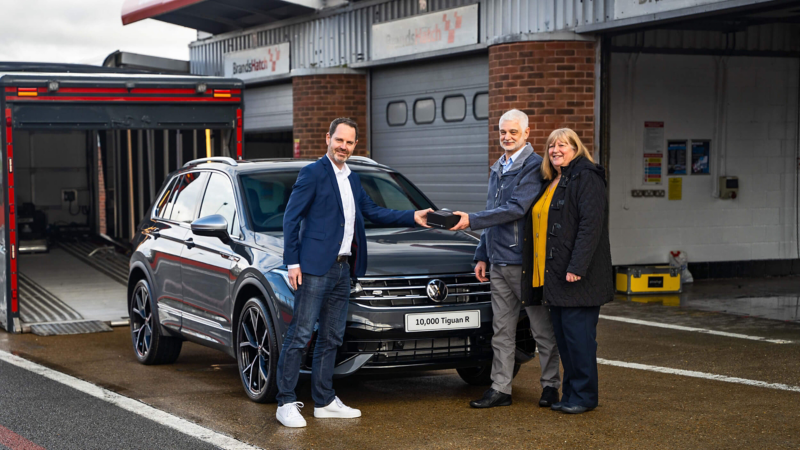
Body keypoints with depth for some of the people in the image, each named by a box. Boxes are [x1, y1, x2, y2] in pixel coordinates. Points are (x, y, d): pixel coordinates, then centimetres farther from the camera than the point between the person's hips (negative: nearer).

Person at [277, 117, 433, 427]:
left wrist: (413, 217, 10)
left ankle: (324, 402, 19)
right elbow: (291, 219, -8)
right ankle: (286, 403, -2)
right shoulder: (313, 173, -6)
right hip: (315, 268, -8)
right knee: (300, 335, -6)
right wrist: (292, 262, -13)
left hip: (342, 269, 8)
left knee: (331, 338, 12)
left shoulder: (352, 179, 18)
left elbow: (373, 212, 21)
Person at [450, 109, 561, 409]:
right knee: (502, 329, 9)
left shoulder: (534, 167, -10)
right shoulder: (497, 170, 17)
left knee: (542, 328, 2)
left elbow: (516, 209, -21)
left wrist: (471, 220, -21)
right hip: (499, 262, 8)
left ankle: (550, 385, 12)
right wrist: (482, 256, 18)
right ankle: (500, 389, 13)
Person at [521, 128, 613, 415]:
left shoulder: (586, 178, -9)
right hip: (552, 275, 9)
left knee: (578, 335, -4)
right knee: (563, 336, 12)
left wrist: (576, 267, -23)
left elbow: (591, 224, -18)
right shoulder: (551, 183, 19)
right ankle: (571, 393, 20)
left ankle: (584, 396, 5)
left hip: (578, 276, -9)